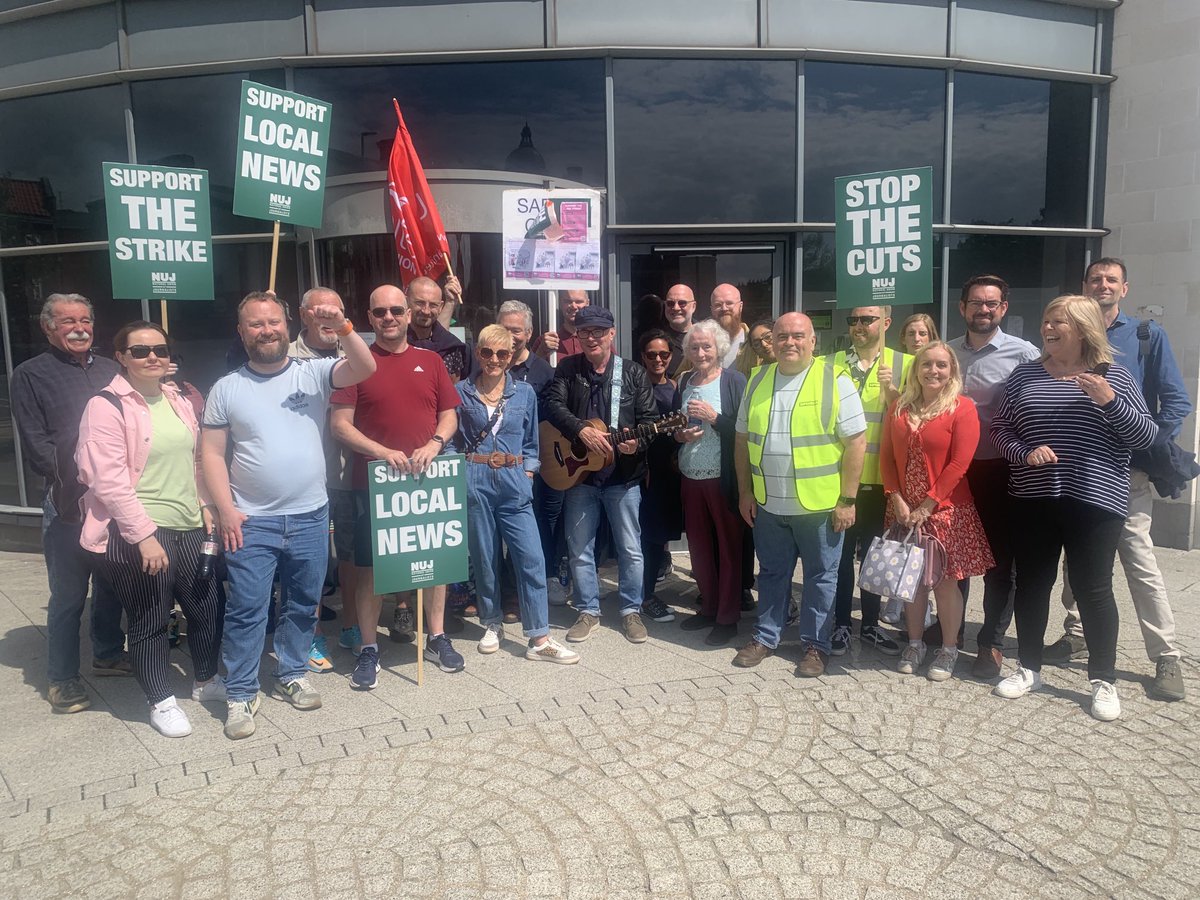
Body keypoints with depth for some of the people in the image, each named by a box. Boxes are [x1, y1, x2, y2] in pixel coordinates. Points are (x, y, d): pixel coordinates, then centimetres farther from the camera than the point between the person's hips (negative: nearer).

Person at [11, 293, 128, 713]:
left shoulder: (110, 371, 14)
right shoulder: (31, 375, 0)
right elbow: (35, 444, -7)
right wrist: (77, 483, -15)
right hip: (68, 505, -4)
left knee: (111, 585, 16)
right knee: (68, 594, 1)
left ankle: (108, 653, 32)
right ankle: (62, 678, 13)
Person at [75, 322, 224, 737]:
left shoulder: (178, 403, 11)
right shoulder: (106, 406, -10)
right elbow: (108, 480, -16)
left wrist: (206, 507, 11)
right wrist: (144, 535, -19)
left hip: (189, 528, 7)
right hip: (137, 535, -6)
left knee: (207, 606, 15)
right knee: (149, 622, 7)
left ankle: (206, 680, 37)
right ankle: (161, 702, 25)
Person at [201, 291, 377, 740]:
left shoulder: (313, 373, 1)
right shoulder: (227, 388, 1)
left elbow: (365, 369, -13)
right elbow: (211, 453, 0)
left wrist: (342, 328, -28)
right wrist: (226, 509, -8)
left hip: (310, 517, 2)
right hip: (251, 522, -1)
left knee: (302, 604, 15)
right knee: (246, 610, 1)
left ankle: (291, 674, 33)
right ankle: (240, 694, 15)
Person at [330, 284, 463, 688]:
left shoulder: (430, 361, 8)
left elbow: (449, 414, 8)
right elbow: (340, 423, -6)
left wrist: (434, 444, -11)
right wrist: (383, 452, -18)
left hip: (426, 478, 3)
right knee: (370, 566, 4)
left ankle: (437, 638, 27)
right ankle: (369, 650, 18)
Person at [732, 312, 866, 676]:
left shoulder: (835, 380, -9)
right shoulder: (757, 381, 6)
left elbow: (856, 442, -10)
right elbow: (743, 439, 12)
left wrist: (847, 500, -11)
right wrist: (745, 491, 8)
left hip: (820, 505, -4)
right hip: (768, 504, 4)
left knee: (820, 576, 10)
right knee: (771, 573, 16)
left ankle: (815, 644, 25)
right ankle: (765, 637, 31)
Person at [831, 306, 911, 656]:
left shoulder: (904, 364, 2)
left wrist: (891, 391, -16)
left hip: (880, 479, 0)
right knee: (841, 554, 7)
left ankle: (870, 624, 27)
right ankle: (841, 625, 20)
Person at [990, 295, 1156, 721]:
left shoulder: (1114, 377, 2)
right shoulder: (1024, 375, 7)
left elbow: (1146, 436, -1)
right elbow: (999, 429, 7)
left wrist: (1110, 401, -17)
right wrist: (1024, 453, -12)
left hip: (1095, 500, -2)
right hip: (1033, 499, 2)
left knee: (1093, 589, 3)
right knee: (1032, 583, 10)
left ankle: (1104, 680, 18)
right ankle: (1029, 668, 24)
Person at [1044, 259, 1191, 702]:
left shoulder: (1148, 336, 3)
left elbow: (1176, 402, 0)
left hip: (1125, 471, -3)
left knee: (1141, 561, -3)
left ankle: (1167, 658, 6)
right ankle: (1076, 635, 26)